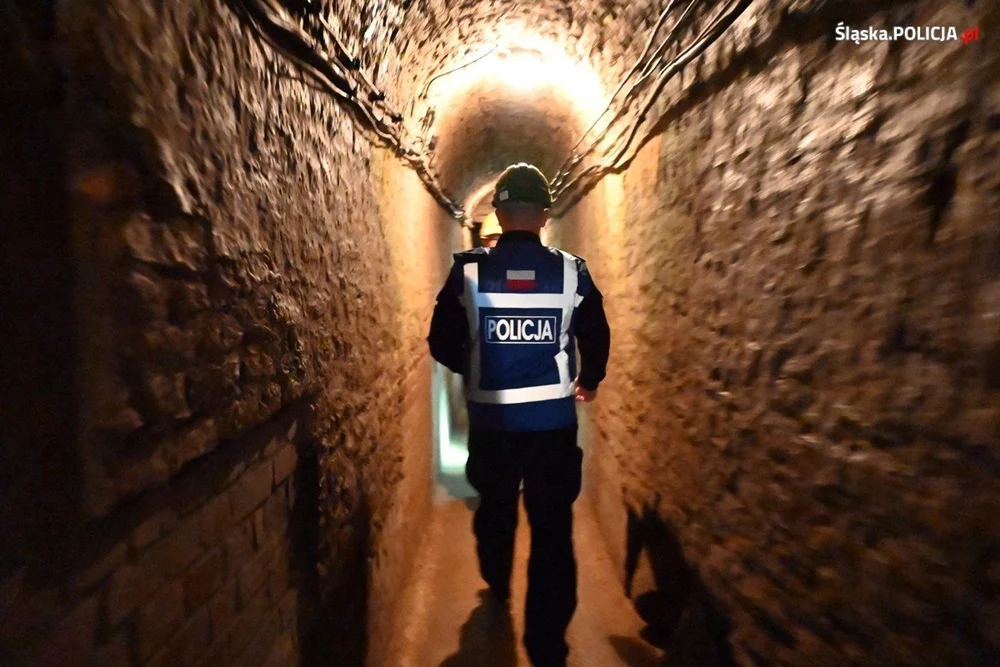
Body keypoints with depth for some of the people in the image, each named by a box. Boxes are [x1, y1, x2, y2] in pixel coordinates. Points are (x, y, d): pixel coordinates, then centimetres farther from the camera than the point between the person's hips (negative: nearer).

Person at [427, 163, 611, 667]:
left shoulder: (468, 271, -6)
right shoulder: (571, 272, -6)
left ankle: (497, 589, 51)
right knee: (553, 531, 8)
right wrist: (587, 382, 22)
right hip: (554, 422, -1)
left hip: (491, 423, 2)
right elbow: (597, 343, 1)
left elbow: (442, 344, -1)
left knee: (495, 511, 26)